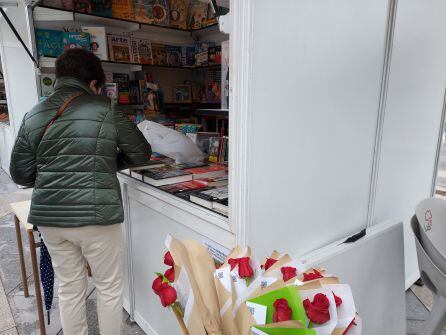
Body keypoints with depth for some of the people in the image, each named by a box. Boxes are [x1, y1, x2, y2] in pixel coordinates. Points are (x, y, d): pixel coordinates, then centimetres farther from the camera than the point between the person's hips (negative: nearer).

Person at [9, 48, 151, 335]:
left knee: (69, 289, 20)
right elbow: (141, 155, 1)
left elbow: (21, 174, 7)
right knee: (110, 288, 14)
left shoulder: (34, 116, 6)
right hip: (95, 216, -4)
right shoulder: (106, 111, -6)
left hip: (49, 217, 5)